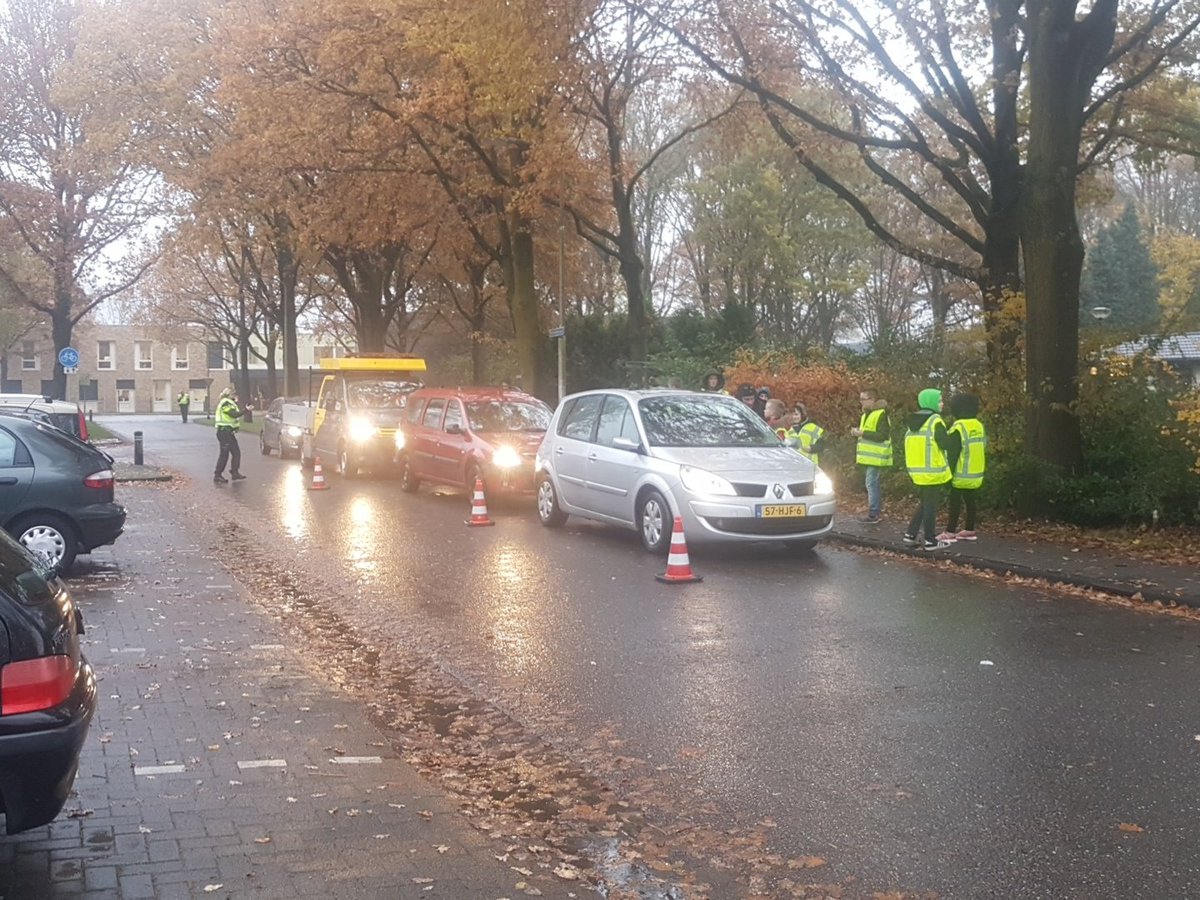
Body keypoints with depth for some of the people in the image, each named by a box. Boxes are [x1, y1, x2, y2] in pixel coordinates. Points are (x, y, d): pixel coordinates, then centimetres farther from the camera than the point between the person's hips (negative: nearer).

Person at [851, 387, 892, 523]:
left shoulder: (881, 414, -14)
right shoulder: (866, 414, 16)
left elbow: (882, 435, -22)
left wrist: (862, 433, -21)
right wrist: (858, 432, 6)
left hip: (876, 457, -10)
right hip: (869, 456, 10)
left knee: (872, 484, -10)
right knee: (875, 485, 14)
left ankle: (873, 515, -9)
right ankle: (878, 510, 21)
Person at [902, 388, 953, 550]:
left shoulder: (913, 421, 10)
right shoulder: (935, 421, -14)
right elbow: (945, 444, -17)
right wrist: (947, 434, 1)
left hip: (917, 471, 7)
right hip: (933, 472, -7)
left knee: (923, 503, 19)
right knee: (930, 505, 0)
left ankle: (911, 534, 18)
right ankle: (930, 541, 5)